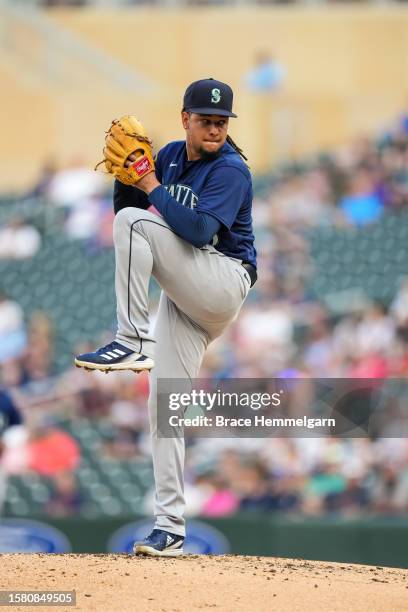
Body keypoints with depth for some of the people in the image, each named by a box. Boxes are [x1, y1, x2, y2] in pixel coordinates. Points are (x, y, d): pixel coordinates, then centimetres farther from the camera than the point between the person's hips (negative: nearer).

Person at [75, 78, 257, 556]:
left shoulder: (231, 170, -12)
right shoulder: (171, 156, 9)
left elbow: (200, 230, -26)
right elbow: (125, 204, 12)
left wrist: (152, 188, -19)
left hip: (224, 282, -7)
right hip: (186, 297, 7)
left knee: (135, 223, -23)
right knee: (164, 407, 1)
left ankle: (131, 344, -24)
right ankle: (170, 528, 4)